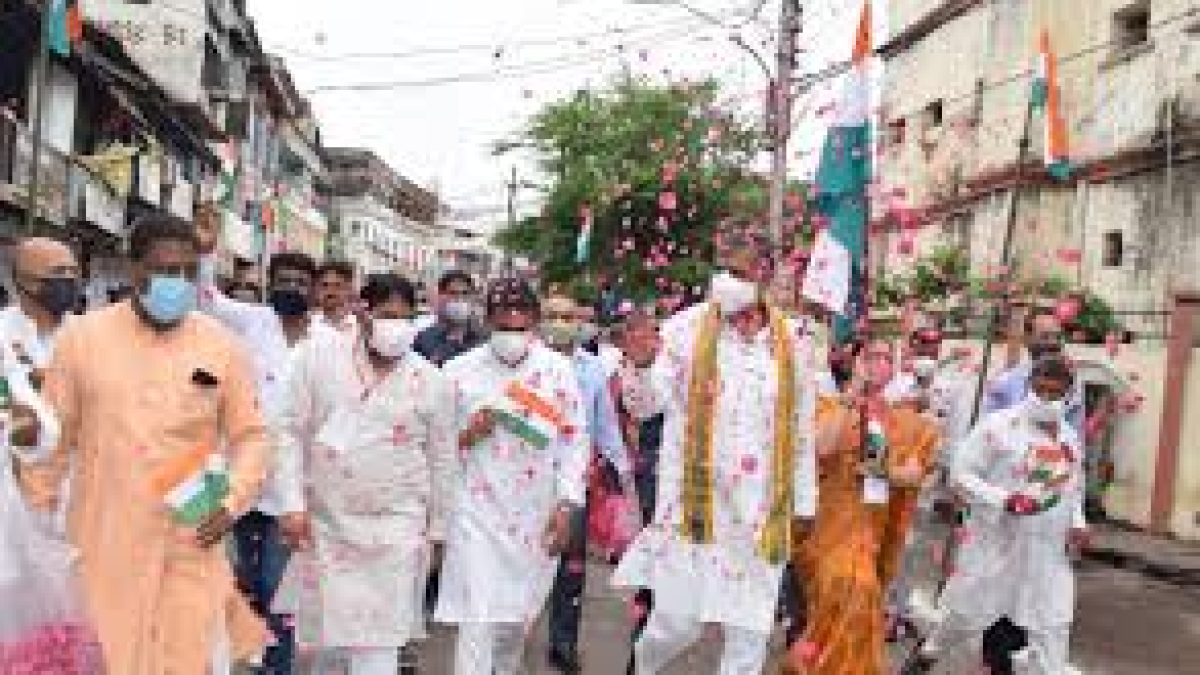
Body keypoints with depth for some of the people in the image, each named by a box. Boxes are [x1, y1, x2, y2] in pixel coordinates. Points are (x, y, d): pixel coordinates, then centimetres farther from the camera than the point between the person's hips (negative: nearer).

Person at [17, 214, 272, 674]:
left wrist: (232, 500, -9)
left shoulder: (222, 346, -1)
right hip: (103, 549, 0)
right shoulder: (81, 338, -2)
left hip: (192, 548, 0)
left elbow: (250, 435, 5)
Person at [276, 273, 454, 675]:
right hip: (325, 522, 1)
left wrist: (435, 530, 9)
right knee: (327, 630, 12)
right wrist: (293, 502, -4)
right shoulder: (319, 355, -1)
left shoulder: (429, 381, -2)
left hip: (395, 529, -1)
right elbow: (293, 432, 1)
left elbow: (441, 460, 6)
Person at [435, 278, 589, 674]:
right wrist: (465, 434, -18)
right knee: (477, 622, -7)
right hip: (478, 511, -2)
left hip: (537, 516, 2)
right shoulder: (460, 371, -4)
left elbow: (574, 442, 0)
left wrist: (565, 506, -6)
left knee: (517, 618, 18)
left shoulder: (559, 371, -1)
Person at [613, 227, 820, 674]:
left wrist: (803, 504, 11)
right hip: (695, 499, -2)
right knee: (681, 619, -1)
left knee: (751, 628, 8)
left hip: (763, 508, 3)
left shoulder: (794, 341, 3)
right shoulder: (687, 328, -4)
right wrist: (641, 367, -27)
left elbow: (802, 431, 10)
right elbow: (645, 405, -6)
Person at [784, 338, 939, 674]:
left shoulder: (905, 421, 11)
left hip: (875, 530, 5)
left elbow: (915, 474, 5)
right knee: (852, 590, -23)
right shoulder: (832, 406, -1)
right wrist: (852, 394, -16)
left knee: (862, 591, 6)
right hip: (831, 522, -5)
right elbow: (823, 446, -21)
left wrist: (882, 469, -15)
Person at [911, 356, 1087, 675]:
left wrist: (1077, 522, 5)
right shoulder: (999, 425, -13)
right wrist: (1003, 500, -24)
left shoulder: (1071, 437, 7)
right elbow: (961, 473, -13)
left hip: (1049, 548, 5)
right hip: (997, 541, -4)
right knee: (968, 612, 11)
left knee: (1052, 627, 4)